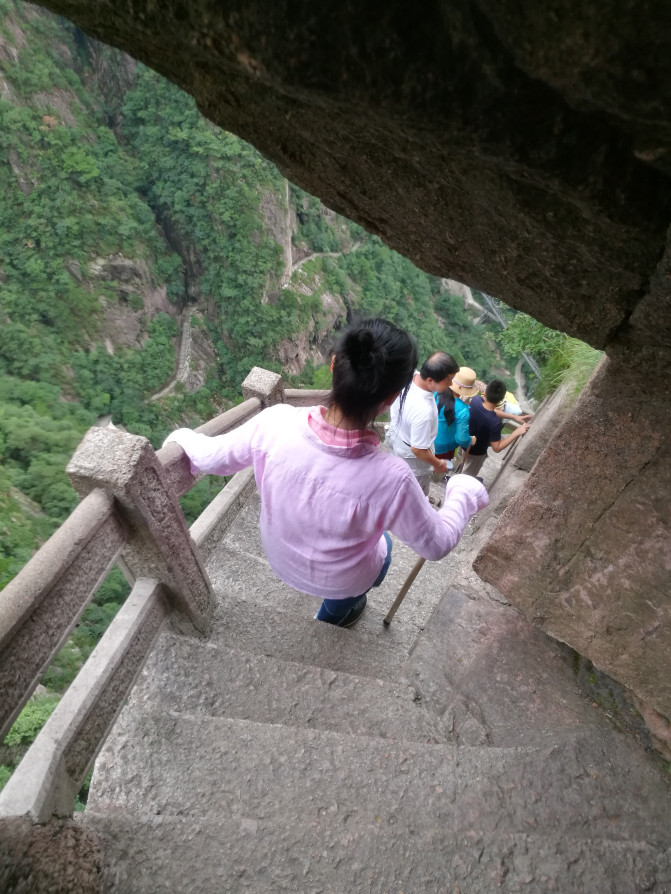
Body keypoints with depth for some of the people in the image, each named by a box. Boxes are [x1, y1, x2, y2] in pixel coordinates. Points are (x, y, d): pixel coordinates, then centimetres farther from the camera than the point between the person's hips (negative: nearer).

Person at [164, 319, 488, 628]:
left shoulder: (276, 423, -34)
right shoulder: (390, 478, -41)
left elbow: (212, 457, -14)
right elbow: (437, 544, -21)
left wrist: (182, 437, 9)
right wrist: (465, 492, -3)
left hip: (279, 559, 3)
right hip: (339, 581, -2)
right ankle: (330, 621, 55)